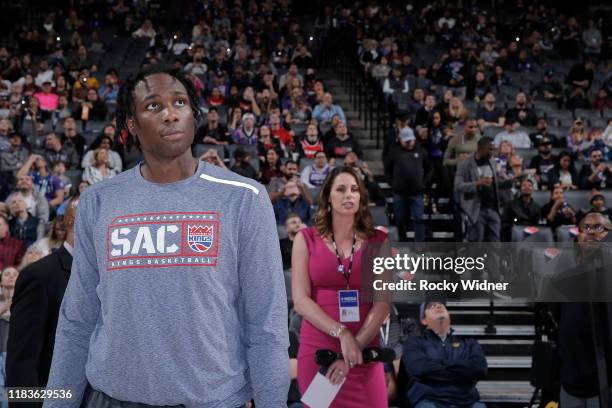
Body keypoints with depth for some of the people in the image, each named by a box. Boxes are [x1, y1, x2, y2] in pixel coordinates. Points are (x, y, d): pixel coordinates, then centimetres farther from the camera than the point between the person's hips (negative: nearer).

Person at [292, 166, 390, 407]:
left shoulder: (378, 241, 5)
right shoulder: (306, 239, 3)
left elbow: (383, 303, -3)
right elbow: (300, 300, -5)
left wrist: (355, 349, -12)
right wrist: (342, 334, -15)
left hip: (364, 351, 1)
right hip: (317, 349, 0)